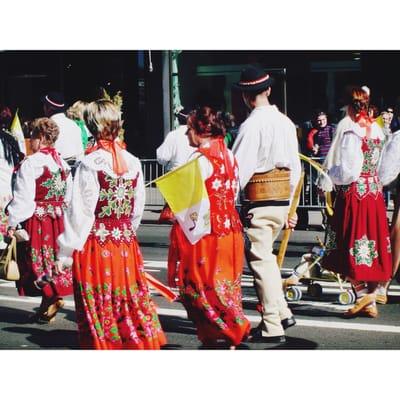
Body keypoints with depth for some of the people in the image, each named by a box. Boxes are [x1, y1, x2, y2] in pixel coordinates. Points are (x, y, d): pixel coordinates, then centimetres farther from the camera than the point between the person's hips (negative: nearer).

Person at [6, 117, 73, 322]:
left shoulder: (30, 163, -14)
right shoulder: (63, 164, 8)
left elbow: (22, 197, -16)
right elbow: (68, 196, 13)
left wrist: (12, 223, -11)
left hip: (37, 220, -7)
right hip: (59, 220, 7)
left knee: (39, 262, 1)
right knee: (55, 259, 12)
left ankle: (52, 298, -13)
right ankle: (46, 306, 18)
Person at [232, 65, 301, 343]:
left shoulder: (252, 125, -14)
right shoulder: (286, 122, 8)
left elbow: (240, 169, -17)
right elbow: (295, 167, 14)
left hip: (259, 201, -7)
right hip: (283, 197, 7)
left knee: (261, 260, 0)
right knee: (266, 255, 21)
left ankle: (272, 327, 3)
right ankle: (282, 312, 21)